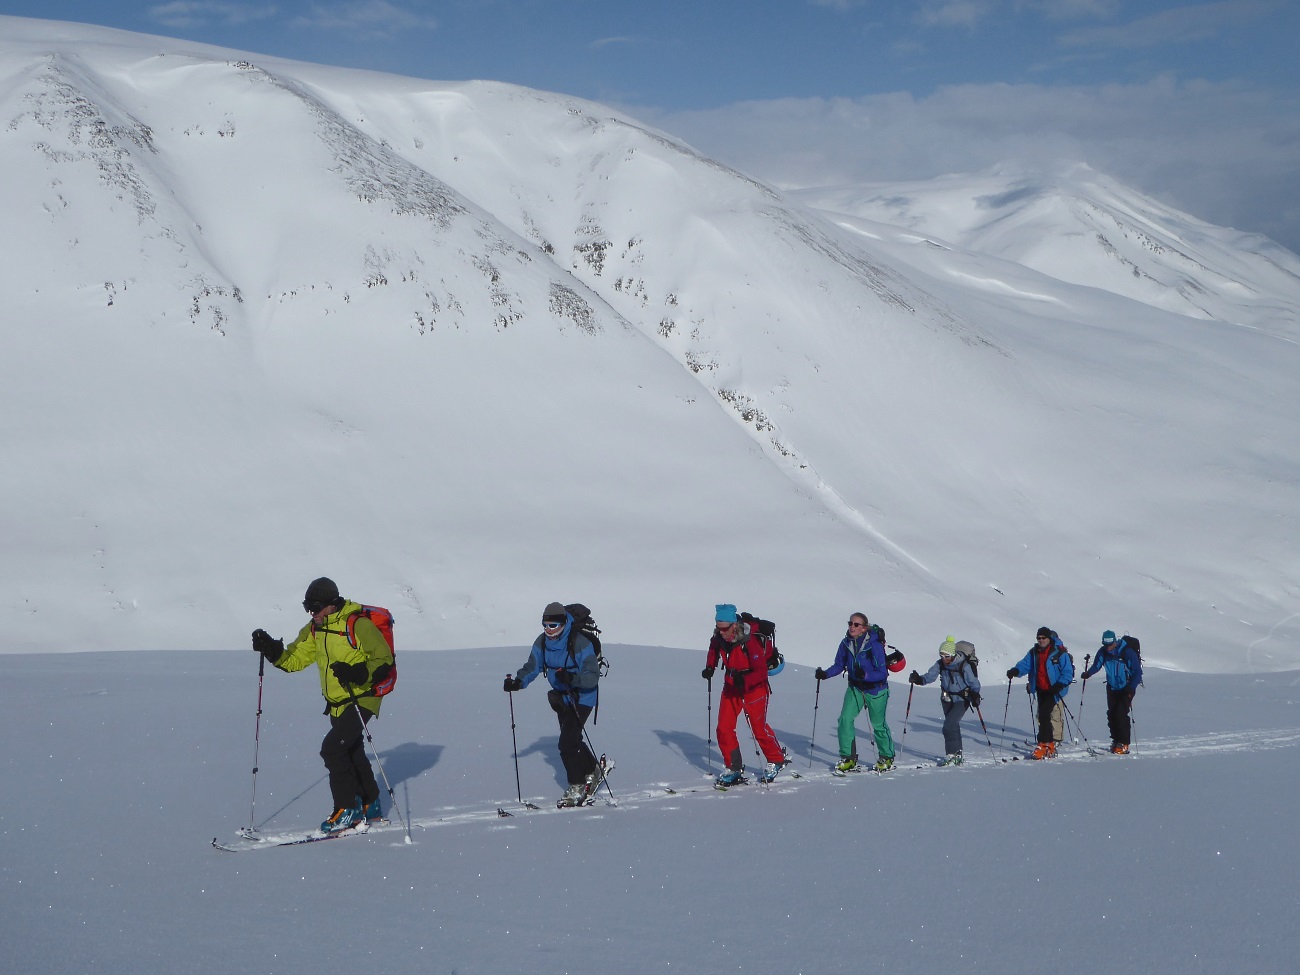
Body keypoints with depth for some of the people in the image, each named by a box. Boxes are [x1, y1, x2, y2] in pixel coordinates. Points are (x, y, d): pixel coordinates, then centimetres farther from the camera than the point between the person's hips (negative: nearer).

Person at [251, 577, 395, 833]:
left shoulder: (358, 624, -19)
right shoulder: (315, 629, 5)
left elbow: (384, 660, -18)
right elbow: (294, 659, 8)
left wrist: (357, 673, -33)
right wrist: (271, 650, -10)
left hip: (361, 700, -9)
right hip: (336, 704, 9)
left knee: (332, 748, -18)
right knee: (352, 754, 19)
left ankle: (348, 810, -9)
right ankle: (370, 807, 36)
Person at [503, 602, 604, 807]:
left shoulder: (580, 643, -26)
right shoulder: (542, 642, -6)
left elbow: (593, 676, -27)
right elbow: (532, 667, 0)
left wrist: (572, 678, -44)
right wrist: (518, 682, -19)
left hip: (582, 696, -7)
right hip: (561, 696, 7)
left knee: (567, 741, -14)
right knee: (571, 740, 17)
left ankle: (576, 787, 1)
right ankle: (593, 772, 40)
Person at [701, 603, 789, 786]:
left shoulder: (750, 640, -29)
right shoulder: (719, 637, -10)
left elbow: (761, 671, -27)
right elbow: (714, 648, 16)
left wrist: (744, 681, -42)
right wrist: (710, 666, 1)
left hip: (754, 686, -6)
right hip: (731, 685, 6)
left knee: (758, 727, 0)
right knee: (724, 728, -1)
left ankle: (776, 760, 23)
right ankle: (733, 768, 10)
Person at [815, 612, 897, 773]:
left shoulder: (874, 645, -23)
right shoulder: (846, 643, -8)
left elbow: (882, 673, -22)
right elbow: (839, 666, 2)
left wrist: (865, 675, -39)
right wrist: (825, 674, -17)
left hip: (876, 689, -4)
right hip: (855, 687, 4)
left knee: (878, 725, 8)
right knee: (845, 719, -12)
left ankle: (887, 758, 30)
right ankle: (848, 758, -1)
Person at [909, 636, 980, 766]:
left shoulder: (964, 666, -20)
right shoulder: (940, 664, -5)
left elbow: (974, 683, -14)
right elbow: (930, 676, -11)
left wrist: (975, 695, -30)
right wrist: (919, 679, -29)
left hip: (961, 700, -6)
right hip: (947, 700, 6)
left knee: (948, 726, -17)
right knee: (953, 726, 16)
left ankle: (951, 754, -5)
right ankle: (957, 754, 29)